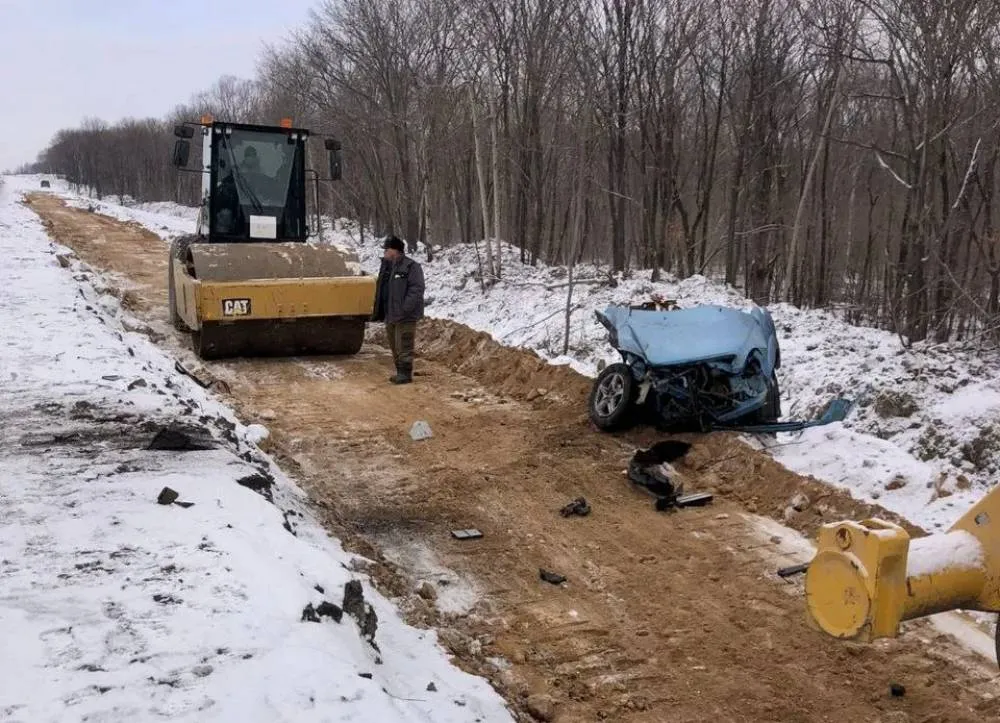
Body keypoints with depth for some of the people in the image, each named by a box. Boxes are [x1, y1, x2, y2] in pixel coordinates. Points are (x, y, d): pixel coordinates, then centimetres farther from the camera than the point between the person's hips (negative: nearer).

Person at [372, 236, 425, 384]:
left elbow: (417, 289, -19)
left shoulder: (411, 266, -12)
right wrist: (379, 312, 15)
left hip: (404, 316, -9)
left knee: (404, 347, -7)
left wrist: (405, 308, -24)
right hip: (390, 315, 9)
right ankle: (400, 372, 23)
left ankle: (406, 373, -1)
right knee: (394, 347, 14)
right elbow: (381, 290, 23)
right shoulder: (387, 267, 15)